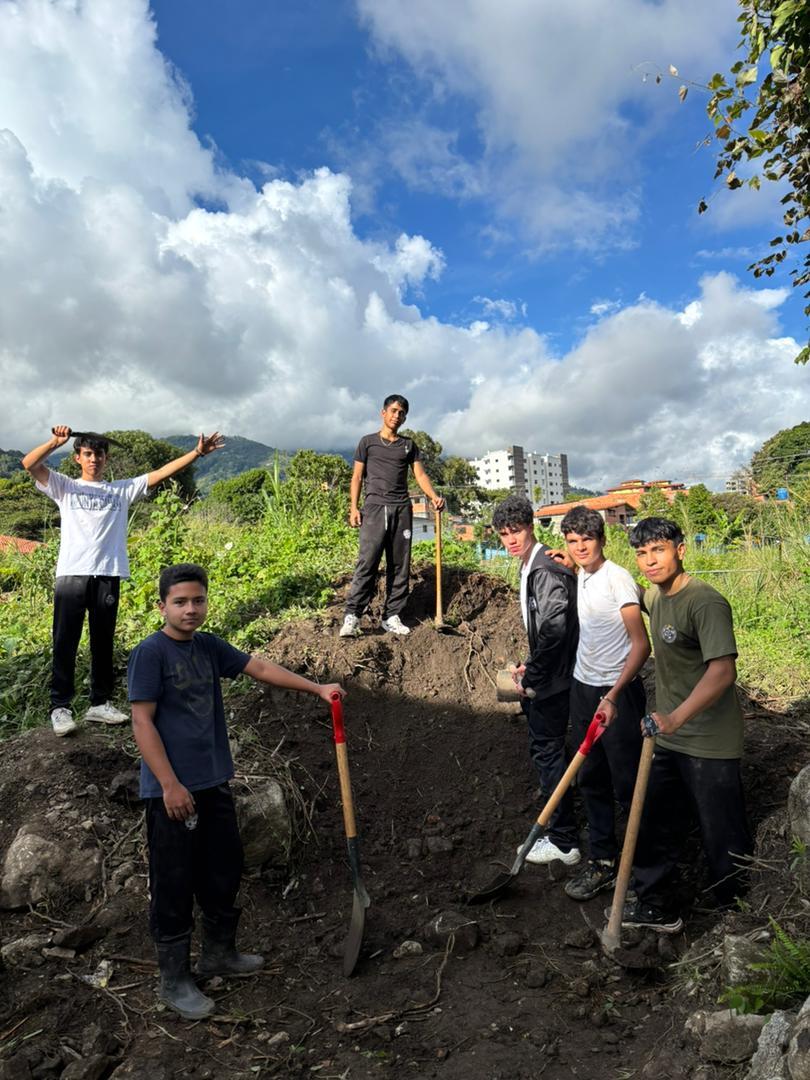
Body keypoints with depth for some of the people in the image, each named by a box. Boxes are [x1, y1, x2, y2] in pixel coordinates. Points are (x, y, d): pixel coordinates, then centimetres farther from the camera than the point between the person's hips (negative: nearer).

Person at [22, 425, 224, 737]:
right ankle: (60, 707, 9)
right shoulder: (64, 487, 12)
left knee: (103, 643, 9)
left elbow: (160, 473, 8)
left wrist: (197, 452, 1)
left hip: (108, 576, 2)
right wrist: (55, 442, -18)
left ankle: (100, 703, 20)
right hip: (71, 574, -1)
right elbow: (29, 464, -2)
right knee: (65, 643, 0)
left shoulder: (122, 489, 14)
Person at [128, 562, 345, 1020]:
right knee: (174, 886, 7)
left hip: (214, 783, 7)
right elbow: (142, 722, -16)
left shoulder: (208, 646, 5)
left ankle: (219, 952, 40)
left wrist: (317, 688, 1)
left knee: (224, 870, 19)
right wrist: (170, 785, -18)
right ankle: (175, 979, 26)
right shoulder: (150, 652, -14)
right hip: (173, 789, -7)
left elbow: (261, 667, 6)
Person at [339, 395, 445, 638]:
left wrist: (434, 497, -9)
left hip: (402, 509, 3)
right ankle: (352, 617, -11)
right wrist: (354, 507, -3)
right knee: (367, 562, -13)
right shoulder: (368, 442, 12)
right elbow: (357, 477, 9)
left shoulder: (409, 445, 18)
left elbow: (420, 475, 9)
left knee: (399, 565, 1)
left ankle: (391, 617, 7)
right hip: (374, 507, -3)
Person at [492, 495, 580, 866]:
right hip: (546, 676, 10)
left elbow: (554, 626, -30)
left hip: (551, 681, -10)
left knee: (547, 752, 1)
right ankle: (559, 830, 37)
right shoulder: (531, 565, 12)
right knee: (545, 749, 20)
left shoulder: (545, 570, -21)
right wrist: (531, 667, 17)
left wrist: (531, 675, -21)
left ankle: (563, 842, 15)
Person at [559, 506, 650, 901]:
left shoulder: (617, 578, -16)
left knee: (628, 783, 2)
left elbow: (641, 644, -21)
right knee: (591, 780, 13)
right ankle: (602, 861, 25)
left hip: (618, 691, -7)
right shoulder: (580, 577, 8)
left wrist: (613, 696, -27)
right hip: (583, 687, 8)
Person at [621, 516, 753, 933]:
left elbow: (723, 671, -31)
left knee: (723, 835, 8)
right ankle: (654, 906, 35)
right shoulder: (653, 595, 4)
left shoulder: (706, 603, -22)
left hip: (708, 742, -8)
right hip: (668, 738, 8)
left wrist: (676, 717, -41)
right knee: (654, 826, 18)